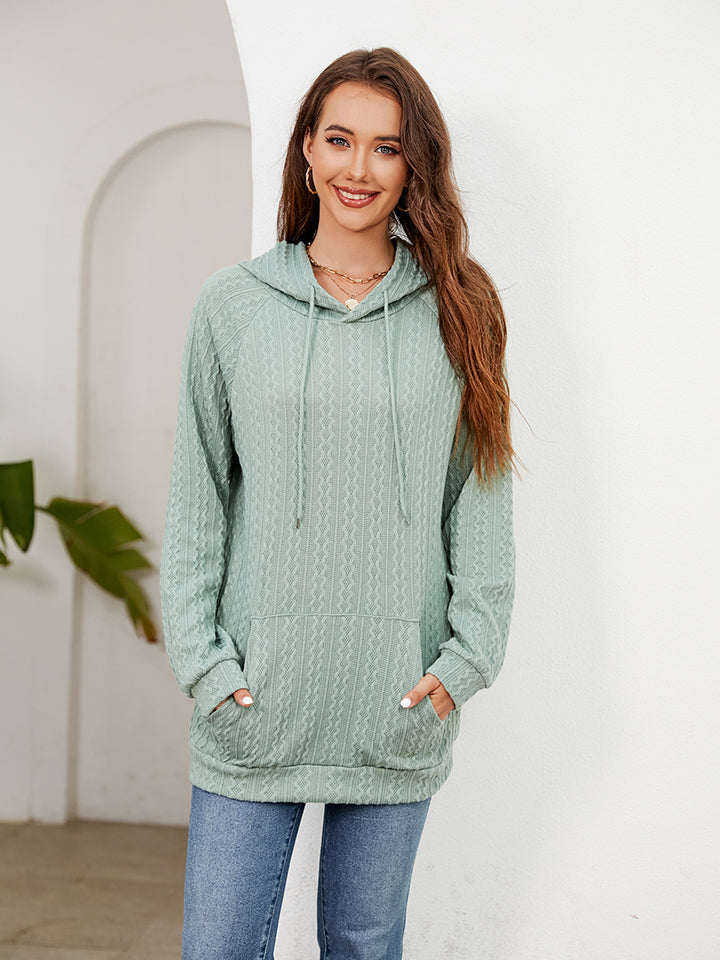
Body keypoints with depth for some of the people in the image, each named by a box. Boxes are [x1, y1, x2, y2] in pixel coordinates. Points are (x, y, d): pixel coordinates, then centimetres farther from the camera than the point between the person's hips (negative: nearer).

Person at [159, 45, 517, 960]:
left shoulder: (457, 310, 4)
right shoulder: (231, 304, 2)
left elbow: (481, 493, 5)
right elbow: (195, 497, 4)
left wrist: (469, 655, -3)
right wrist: (202, 659, -4)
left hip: (401, 706, 1)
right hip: (253, 698, 0)